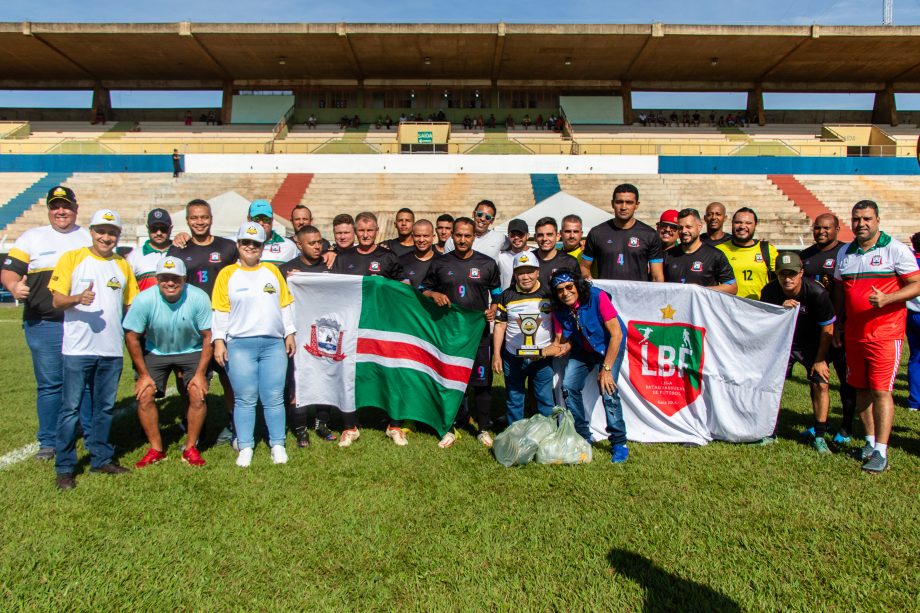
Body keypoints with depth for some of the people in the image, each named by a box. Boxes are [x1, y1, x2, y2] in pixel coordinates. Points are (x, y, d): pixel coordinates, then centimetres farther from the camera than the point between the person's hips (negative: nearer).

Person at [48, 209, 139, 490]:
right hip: (78, 348, -4)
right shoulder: (71, 259, 0)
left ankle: (101, 459, 24)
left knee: (105, 407, 12)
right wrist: (77, 298, -24)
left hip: (112, 350, 4)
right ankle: (64, 467, 11)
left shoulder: (122, 266, 11)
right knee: (71, 408, 0)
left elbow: (131, 304, 15)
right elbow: (57, 300, -4)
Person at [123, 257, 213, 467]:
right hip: (155, 352, 1)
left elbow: (208, 336, -15)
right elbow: (131, 336, -12)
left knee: (198, 395, -15)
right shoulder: (144, 300, -24)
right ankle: (156, 449, 7)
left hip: (191, 351, -1)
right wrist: (143, 374, -9)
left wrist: (200, 374, -16)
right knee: (144, 395, -11)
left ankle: (191, 448, 4)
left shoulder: (199, 298, -24)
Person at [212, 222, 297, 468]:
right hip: (239, 345, -2)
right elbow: (220, 311, 3)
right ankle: (245, 448, 14)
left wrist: (289, 334, 11)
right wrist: (218, 341, -4)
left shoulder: (272, 270, 13)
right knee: (245, 399, 3)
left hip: (274, 344, 2)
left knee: (274, 398, 5)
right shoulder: (227, 273, 6)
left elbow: (285, 305, 14)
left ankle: (277, 445, 15)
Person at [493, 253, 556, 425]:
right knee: (514, 400, 11)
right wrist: (496, 355, -1)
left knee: (545, 400, 7)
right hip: (513, 357, 1)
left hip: (543, 357, -1)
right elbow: (500, 327, 2)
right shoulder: (506, 296, 0)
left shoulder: (549, 294, -1)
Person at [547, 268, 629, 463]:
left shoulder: (597, 297, -28)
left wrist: (606, 369, -26)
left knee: (607, 390, -20)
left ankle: (619, 443, -2)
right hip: (583, 349, 5)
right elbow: (560, 342, -7)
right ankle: (582, 436, 10)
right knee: (569, 386, -9)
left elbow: (616, 334, -26)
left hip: (610, 347, -5)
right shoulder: (559, 309, -12)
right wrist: (544, 352, -30)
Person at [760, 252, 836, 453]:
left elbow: (827, 328, -13)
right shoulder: (769, 292, -18)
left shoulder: (816, 293, -24)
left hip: (812, 345, -2)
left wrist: (820, 359, -10)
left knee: (820, 384, -13)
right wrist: (781, 309, -33)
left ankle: (819, 436, 1)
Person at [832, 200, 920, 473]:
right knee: (861, 388, 10)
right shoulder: (844, 252, 12)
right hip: (853, 333, 5)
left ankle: (881, 452, -3)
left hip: (885, 333, -5)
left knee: (881, 390, -8)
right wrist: (837, 324, 14)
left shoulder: (896, 249, -3)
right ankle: (870, 441, 24)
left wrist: (887, 299, -23)